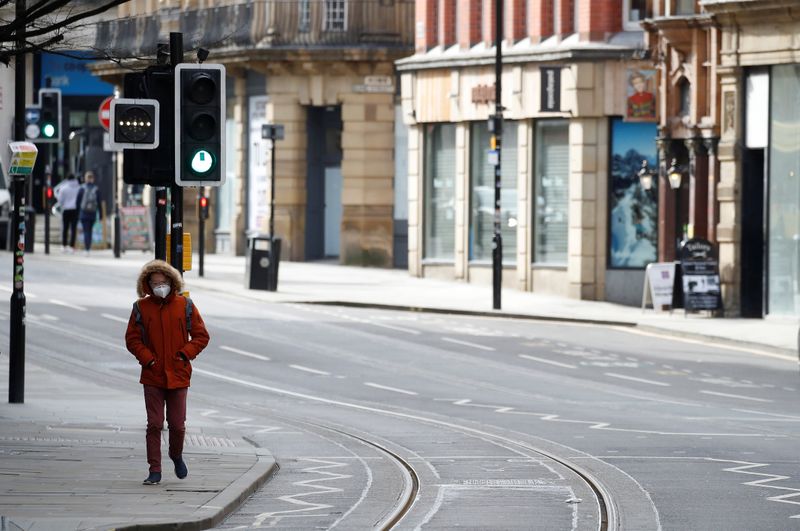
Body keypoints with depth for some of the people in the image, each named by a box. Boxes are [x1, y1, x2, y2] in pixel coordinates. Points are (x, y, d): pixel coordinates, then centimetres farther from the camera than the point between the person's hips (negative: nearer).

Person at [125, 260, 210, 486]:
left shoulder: (185, 306, 1)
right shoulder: (141, 308, 1)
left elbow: (201, 336, 4)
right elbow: (132, 339, 5)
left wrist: (186, 353, -10)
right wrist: (147, 358, -9)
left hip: (178, 376, 0)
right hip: (152, 376, 0)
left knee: (177, 425, 5)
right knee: (154, 424, -2)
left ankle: (176, 455, 34)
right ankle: (155, 470, 3)